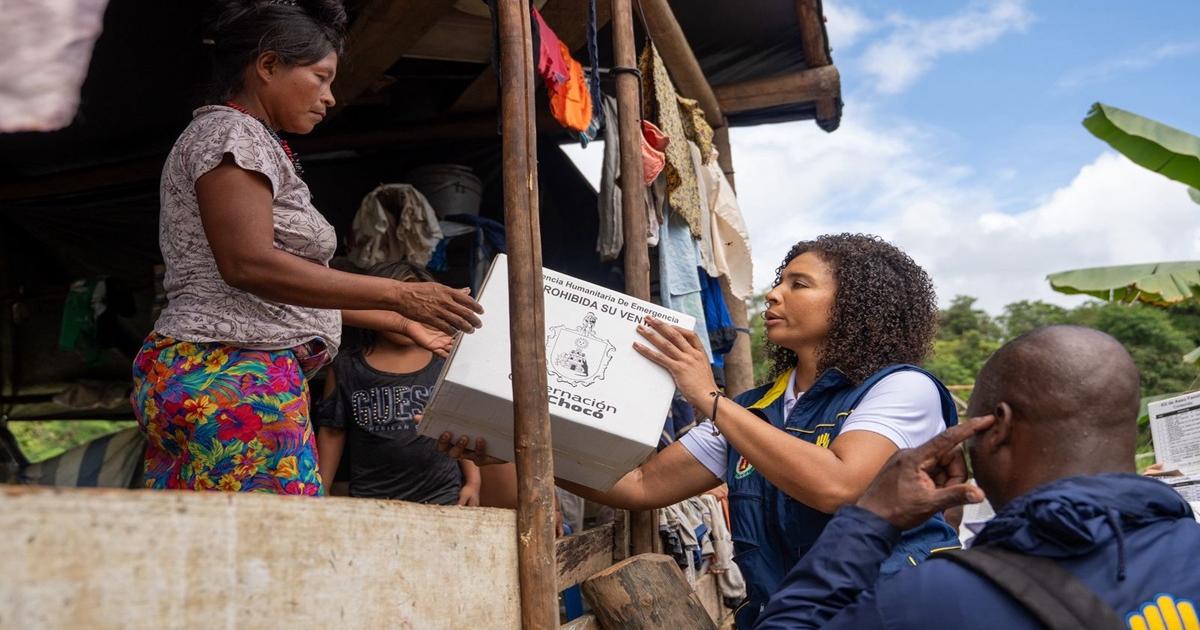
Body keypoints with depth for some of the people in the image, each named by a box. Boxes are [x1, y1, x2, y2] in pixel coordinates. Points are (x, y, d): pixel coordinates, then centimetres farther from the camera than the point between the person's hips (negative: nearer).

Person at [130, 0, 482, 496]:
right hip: (230, 379, -10)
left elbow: (294, 290, 24)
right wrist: (399, 296, -18)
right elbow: (249, 264, -19)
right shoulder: (230, 132, -5)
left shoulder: (250, 140, 25)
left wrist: (402, 323, 24)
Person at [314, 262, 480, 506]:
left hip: (442, 495, 1)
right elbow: (332, 433, 8)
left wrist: (473, 482, 6)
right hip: (371, 495, 0)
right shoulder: (346, 369, 5)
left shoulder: (444, 365, 6)